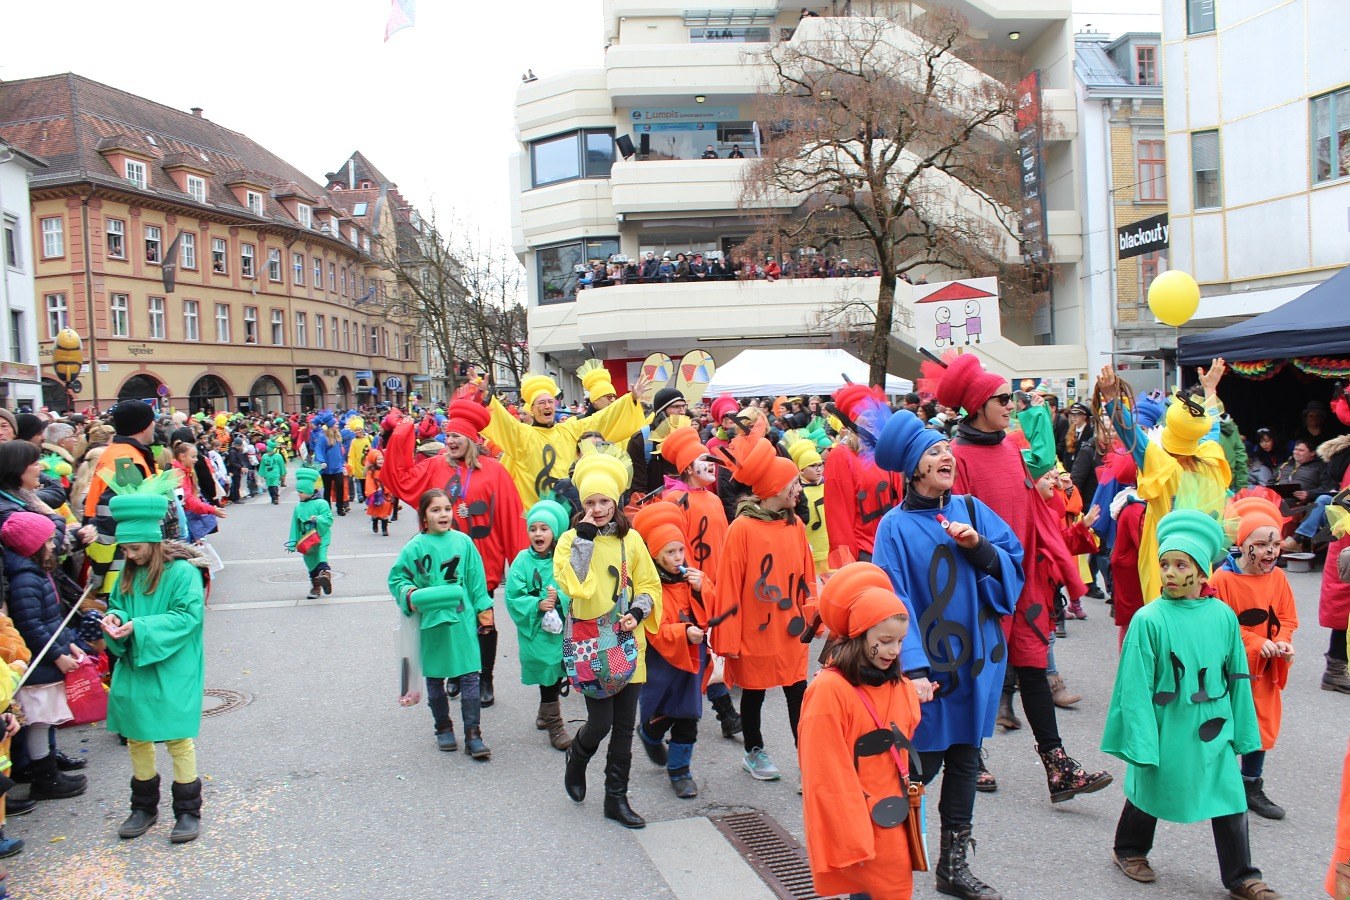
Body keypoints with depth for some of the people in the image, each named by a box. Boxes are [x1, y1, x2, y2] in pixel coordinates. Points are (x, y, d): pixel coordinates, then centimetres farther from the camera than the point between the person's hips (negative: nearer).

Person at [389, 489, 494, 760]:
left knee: (469, 677, -1)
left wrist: (483, 608, 7)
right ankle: (443, 728, 30)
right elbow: (396, 578, 4)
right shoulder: (415, 547, -4)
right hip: (430, 621, 0)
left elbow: (476, 579, 7)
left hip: (463, 619, 0)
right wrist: (408, 593, -14)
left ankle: (473, 735, 7)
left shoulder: (463, 542, 0)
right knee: (435, 679, 13)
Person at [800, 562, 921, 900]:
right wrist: (850, 843, -14)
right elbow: (827, 778, -16)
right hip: (857, 827, -7)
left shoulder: (901, 686, 4)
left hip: (895, 824, 7)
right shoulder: (828, 690, -17)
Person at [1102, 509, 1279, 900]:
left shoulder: (1223, 616, -5)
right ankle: (1129, 849, 38)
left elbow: (1237, 678, 6)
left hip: (1212, 730, 3)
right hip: (1166, 729, -3)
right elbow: (1136, 686, -14)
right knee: (1151, 791, 15)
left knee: (1230, 799, 7)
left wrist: (1241, 731, 9)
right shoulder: (1149, 619, -17)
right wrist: (1141, 741, -15)